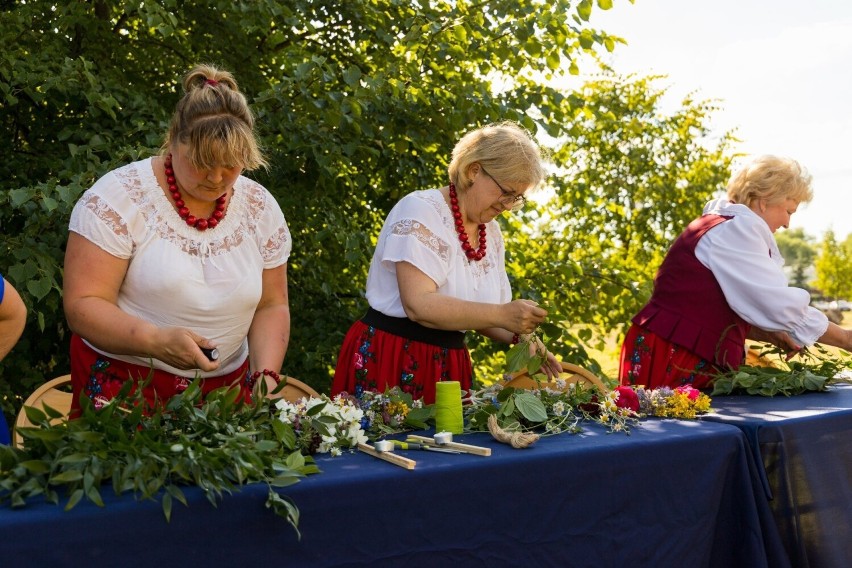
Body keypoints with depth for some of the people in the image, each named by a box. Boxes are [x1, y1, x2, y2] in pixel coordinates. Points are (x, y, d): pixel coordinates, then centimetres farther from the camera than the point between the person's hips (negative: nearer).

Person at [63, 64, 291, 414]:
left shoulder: (260, 207, 1)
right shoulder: (119, 198, -12)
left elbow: (271, 307, 6)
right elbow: (82, 305, -16)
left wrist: (266, 375, -11)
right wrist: (156, 341, -32)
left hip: (226, 386, 3)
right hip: (122, 382, -3)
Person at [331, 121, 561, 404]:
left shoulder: (491, 231, 10)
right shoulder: (422, 211, -13)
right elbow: (419, 305, -25)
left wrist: (520, 335, 0)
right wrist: (501, 314, -27)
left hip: (448, 365, 7)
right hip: (389, 362, -7)